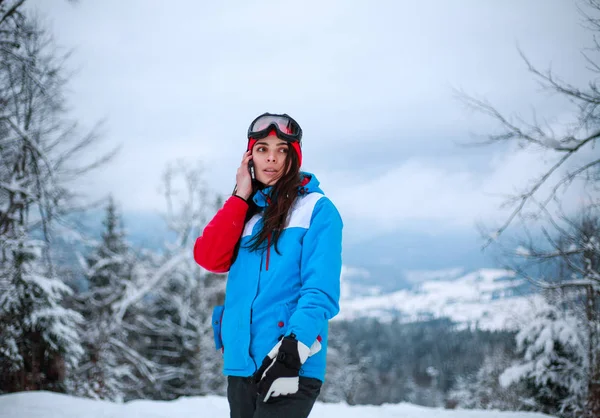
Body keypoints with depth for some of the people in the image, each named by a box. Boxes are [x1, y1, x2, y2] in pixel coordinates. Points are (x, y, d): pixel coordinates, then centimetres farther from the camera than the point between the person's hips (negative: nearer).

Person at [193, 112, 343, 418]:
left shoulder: (316, 208, -1)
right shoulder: (244, 211, 18)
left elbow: (321, 288, -12)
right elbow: (208, 258, 2)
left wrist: (294, 346, -24)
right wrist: (240, 197, 1)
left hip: (290, 367, -6)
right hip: (241, 363, 7)